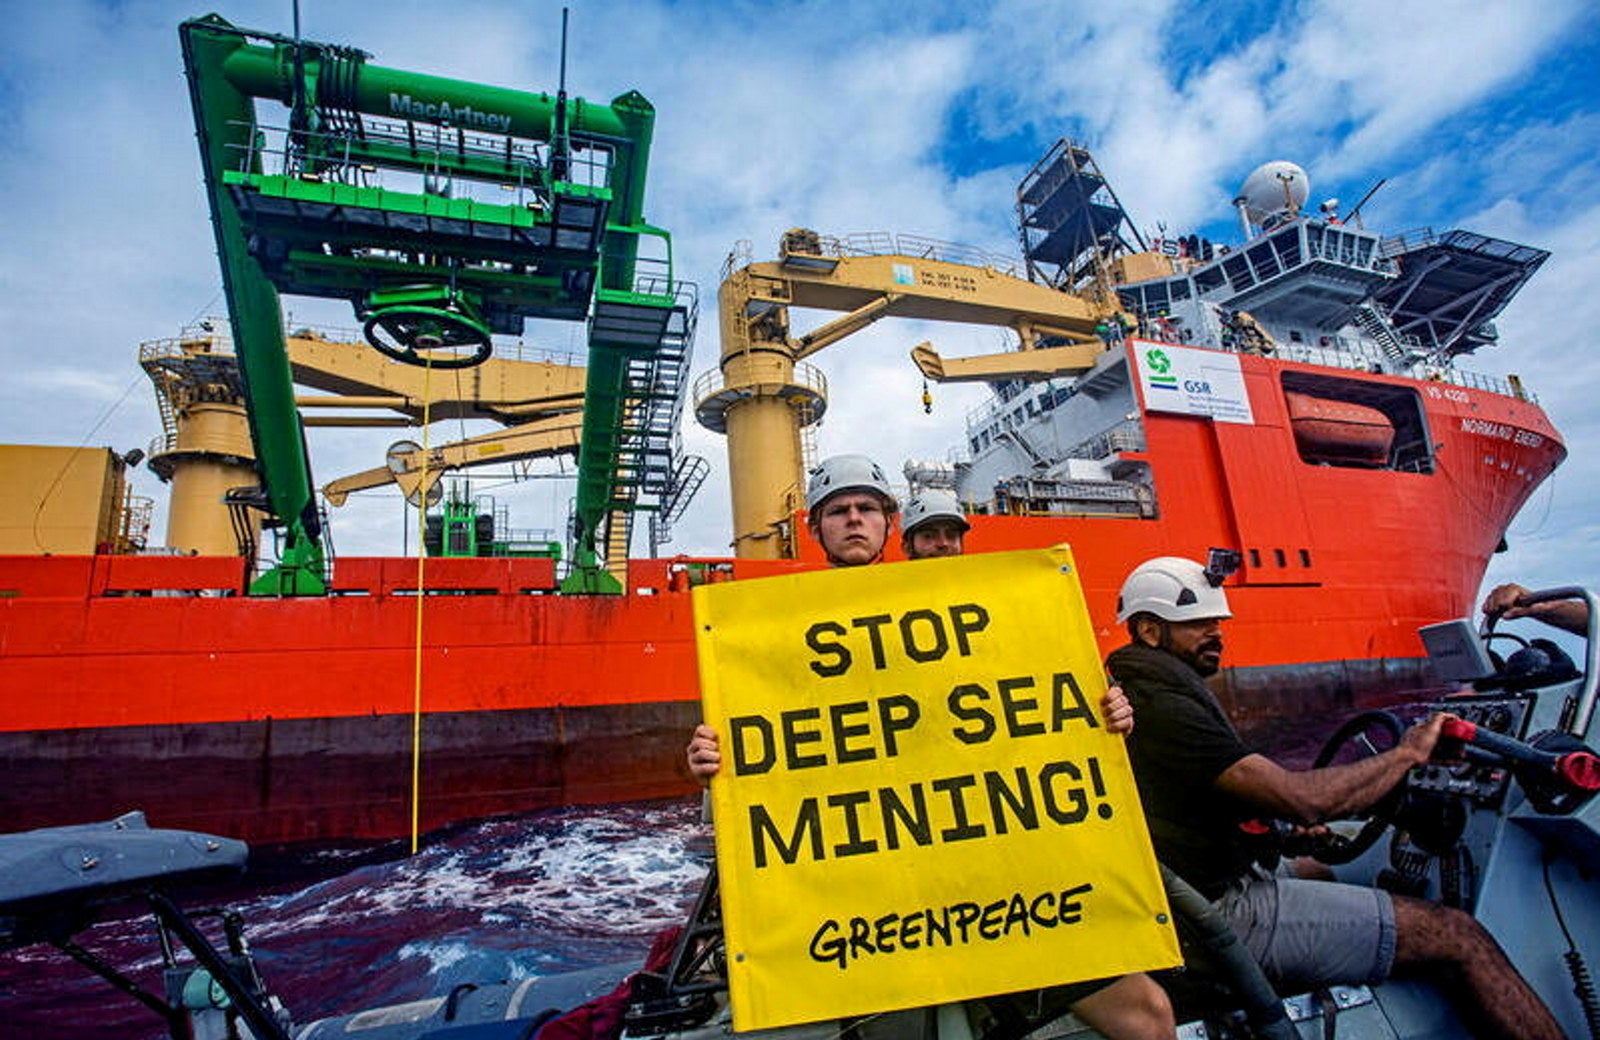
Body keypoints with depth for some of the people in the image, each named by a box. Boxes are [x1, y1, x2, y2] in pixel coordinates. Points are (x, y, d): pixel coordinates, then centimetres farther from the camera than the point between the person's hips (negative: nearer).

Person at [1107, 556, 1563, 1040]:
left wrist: (1287, 830, 10)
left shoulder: (1134, 692, 11)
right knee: (1459, 937, -7)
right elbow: (1302, 798, -24)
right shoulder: (1163, 706, -22)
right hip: (1229, 913, -11)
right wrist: (1407, 753, -9)